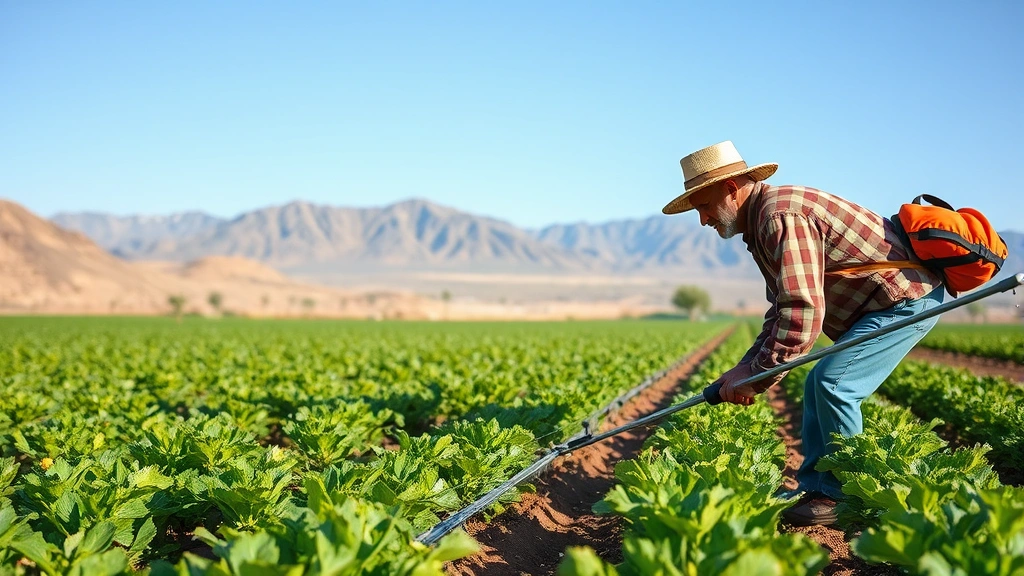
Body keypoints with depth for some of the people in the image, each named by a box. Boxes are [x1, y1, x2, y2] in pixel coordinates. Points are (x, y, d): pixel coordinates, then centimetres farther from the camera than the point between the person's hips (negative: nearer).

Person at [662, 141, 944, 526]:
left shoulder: (782, 216, -25)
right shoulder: (763, 223, 11)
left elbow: (802, 314, -30)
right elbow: (783, 309, 13)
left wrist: (757, 377, -22)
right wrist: (748, 366, 2)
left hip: (909, 296, -11)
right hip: (882, 302, 11)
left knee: (834, 383, -17)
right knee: (818, 386, 10)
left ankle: (846, 497, -4)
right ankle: (814, 487, 15)